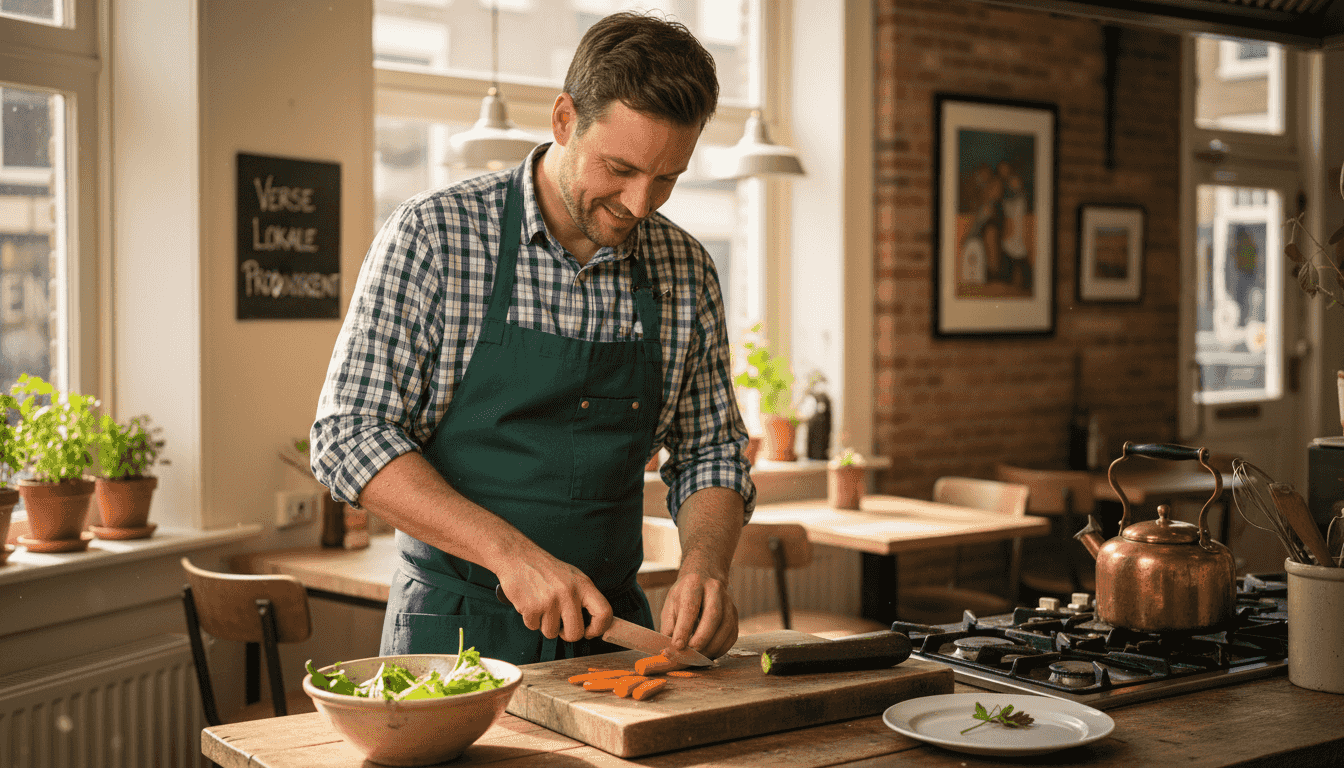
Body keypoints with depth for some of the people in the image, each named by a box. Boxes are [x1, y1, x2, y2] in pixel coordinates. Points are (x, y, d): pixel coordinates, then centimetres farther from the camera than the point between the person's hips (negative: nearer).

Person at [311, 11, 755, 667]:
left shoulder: (686, 273, 4)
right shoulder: (432, 237, -8)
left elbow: (709, 455, 12)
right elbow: (348, 436, -10)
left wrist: (704, 564, -10)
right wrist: (511, 552, -21)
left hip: (612, 632, 4)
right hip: (454, 631, -3)